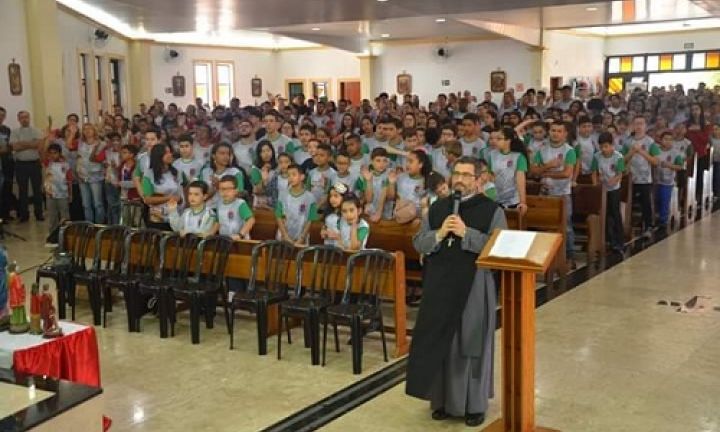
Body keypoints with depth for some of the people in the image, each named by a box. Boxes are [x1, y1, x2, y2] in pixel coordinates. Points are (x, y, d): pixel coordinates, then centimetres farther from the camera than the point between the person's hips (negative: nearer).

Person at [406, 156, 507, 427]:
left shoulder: (492, 210, -2)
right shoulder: (437, 208, 9)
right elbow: (418, 243, 6)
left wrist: (466, 233, -19)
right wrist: (439, 234, -13)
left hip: (474, 288, -3)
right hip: (439, 286, 4)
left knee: (471, 345, 4)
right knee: (439, 343, 7)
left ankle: (475, 404, 16)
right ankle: (443, 399, 21)